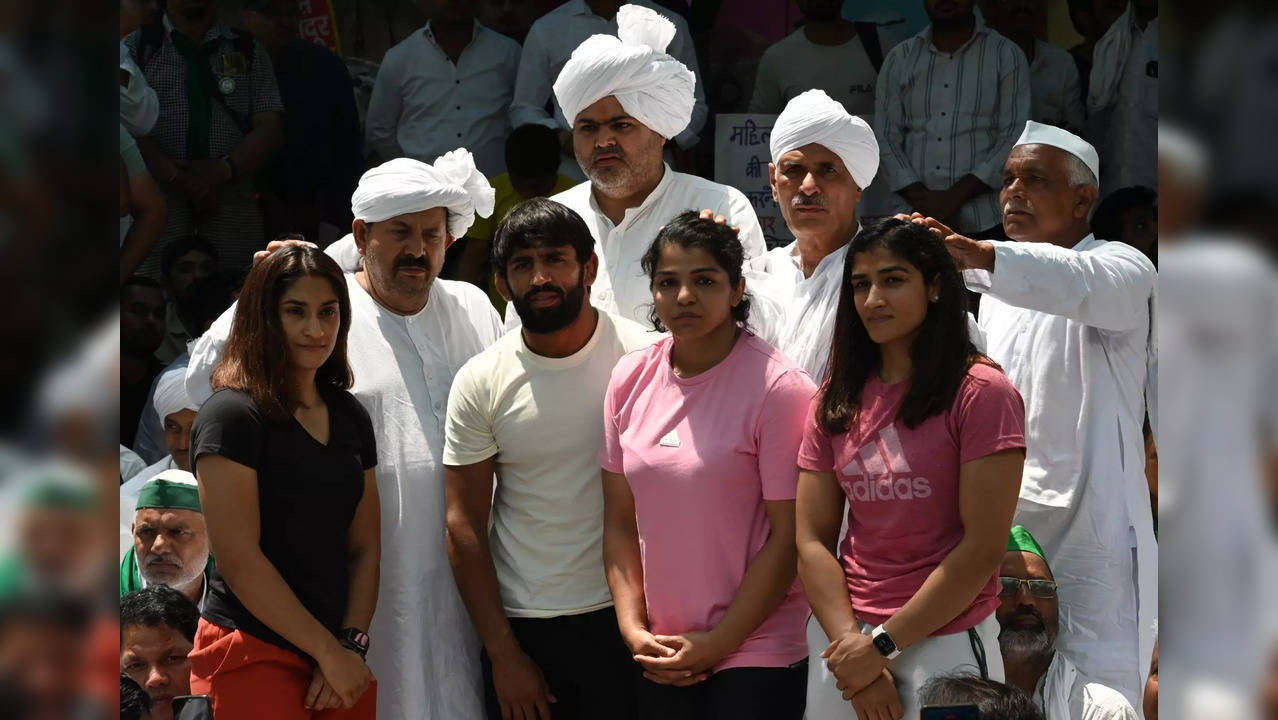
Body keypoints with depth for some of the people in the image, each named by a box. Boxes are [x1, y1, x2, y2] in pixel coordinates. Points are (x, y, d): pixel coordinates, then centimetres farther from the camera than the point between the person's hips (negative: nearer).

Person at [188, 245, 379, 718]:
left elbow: (365, 548, 11)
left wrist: (352, 643, -4)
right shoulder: (232, 416, -8)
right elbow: (239, 559, -14)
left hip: (341, 657, 6)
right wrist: (329, 651, -12)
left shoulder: (351, 417, 13)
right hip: (254, 655, -6)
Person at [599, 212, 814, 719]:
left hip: (757, 653, -4)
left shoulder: (778, 387, -12)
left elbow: (789, 536, -12)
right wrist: (634, 629, -1)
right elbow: (620, 522, 8)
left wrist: (718, 644, -11)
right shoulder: (630, 380, 3)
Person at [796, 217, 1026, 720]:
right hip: (842, 642, 4)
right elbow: (812, 539, 2)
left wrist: (883, 643, -13)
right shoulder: (835, 401, 7)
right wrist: (851, 643, -12)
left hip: (944, 641, -4)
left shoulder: (980, 392, -8)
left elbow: (983, 548, -13)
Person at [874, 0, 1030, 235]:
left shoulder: (1006, 55, 4)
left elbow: (1015, 139, -3)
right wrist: (922, 200, -8)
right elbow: (886, 138, 7)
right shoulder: (899, 59, 11)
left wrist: (955, 198, -12)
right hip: (913, 224, 2)